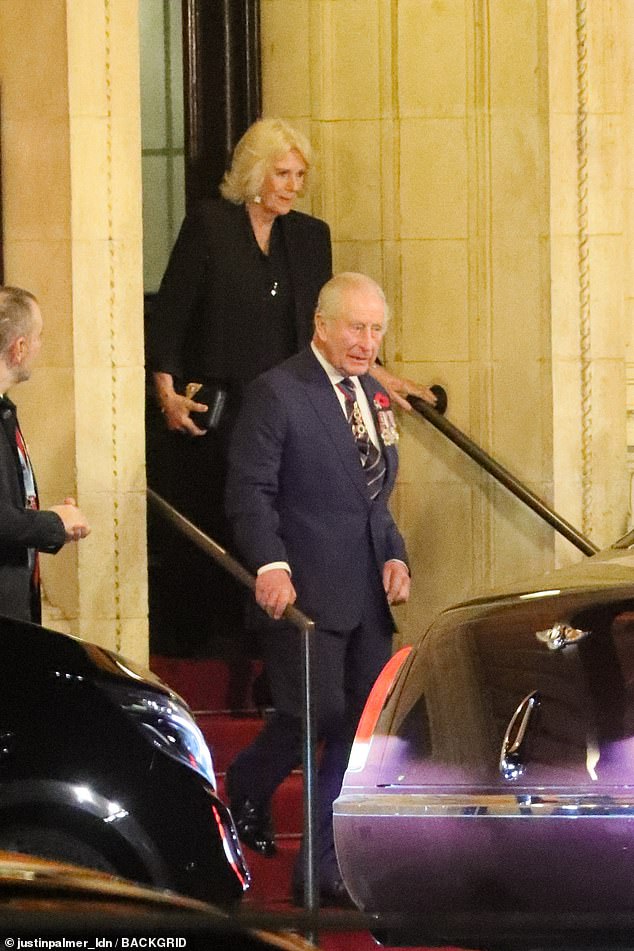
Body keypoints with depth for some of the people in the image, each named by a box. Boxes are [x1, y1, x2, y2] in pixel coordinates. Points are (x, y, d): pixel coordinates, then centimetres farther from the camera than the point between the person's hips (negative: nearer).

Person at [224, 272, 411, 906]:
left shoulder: (372, 395, 15)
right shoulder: (276, 394, -9)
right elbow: (250, 491, -13)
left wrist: (394, 556, 6)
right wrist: (270, 563, -26)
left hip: (367, 592, 7)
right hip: (304, 590, -7)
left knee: (363, 726, 5)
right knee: (314, 714, -9)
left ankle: (326, 868, 12)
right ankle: (246, 790, 23)